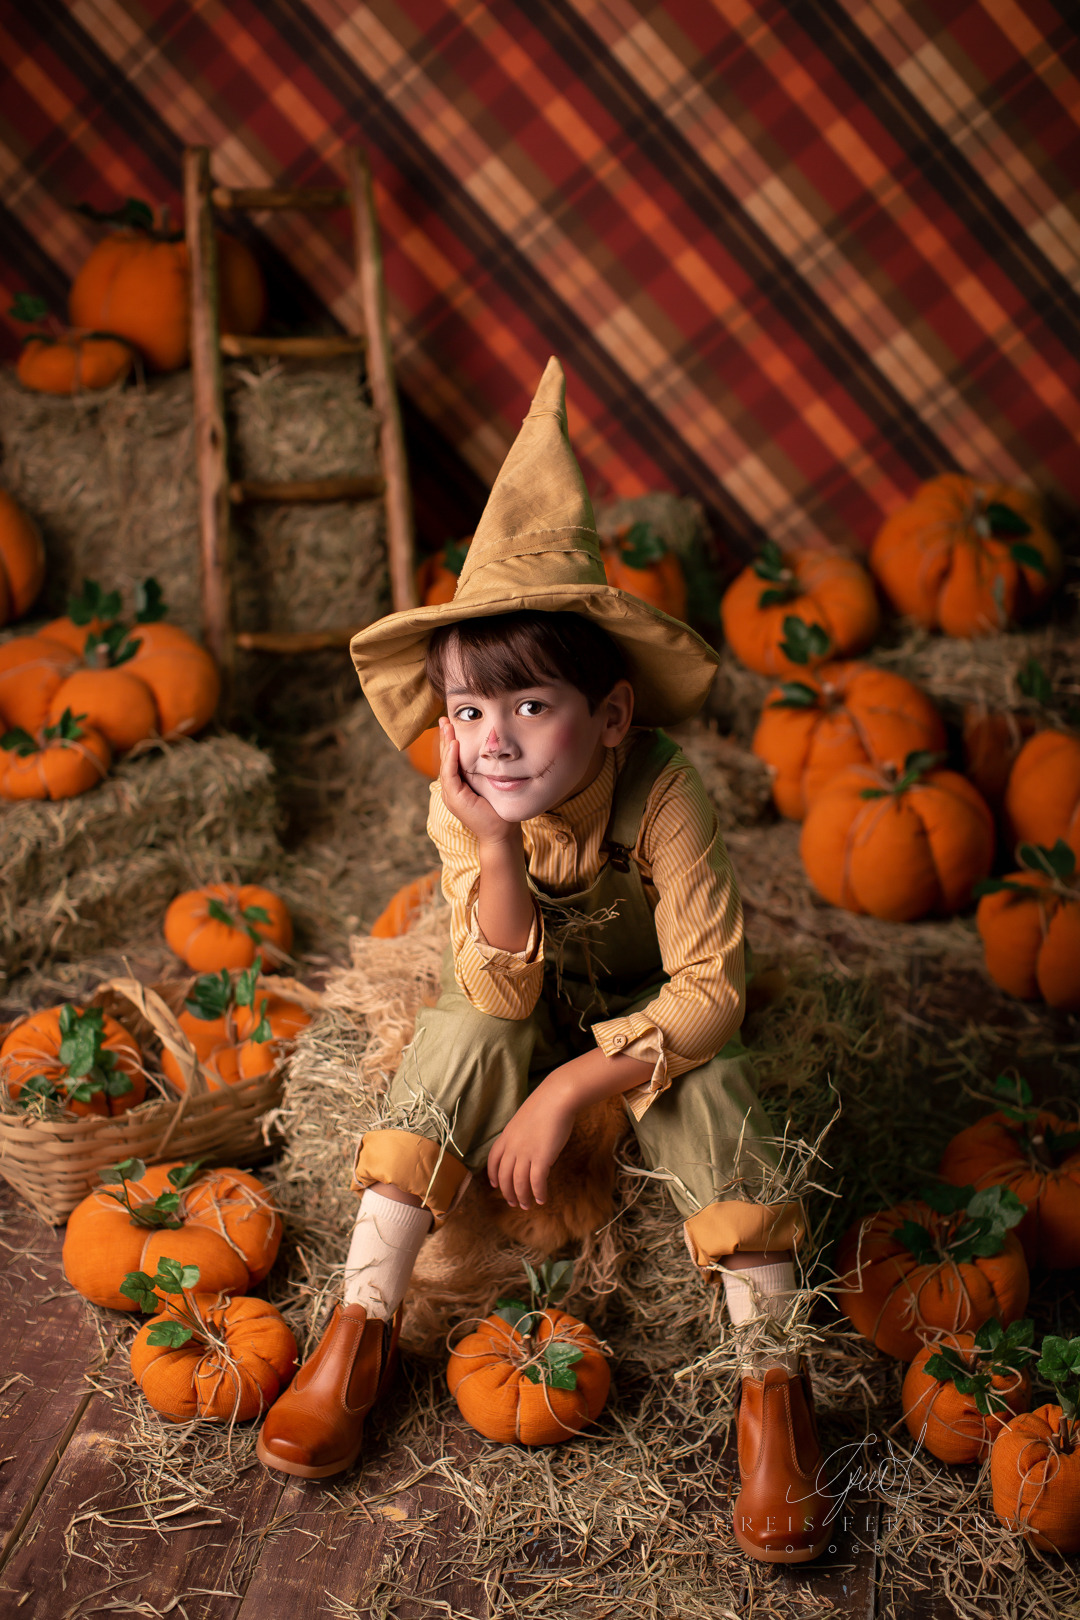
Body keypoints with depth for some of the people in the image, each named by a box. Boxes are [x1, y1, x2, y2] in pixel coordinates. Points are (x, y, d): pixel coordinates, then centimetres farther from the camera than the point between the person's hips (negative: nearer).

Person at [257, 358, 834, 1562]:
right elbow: (500, 994, -26)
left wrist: (570, 1088, -35)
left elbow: (711, 992, -31)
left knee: (702, 1081, -30)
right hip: (524, 1002, 2)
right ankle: (361, 1327, -18)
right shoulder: (461, 808, -23)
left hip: (643, 1009, -1)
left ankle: (772, 1380, -19)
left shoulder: (659, 797, -31)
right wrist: (496, 859, -41)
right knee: (462, 1037, -28)